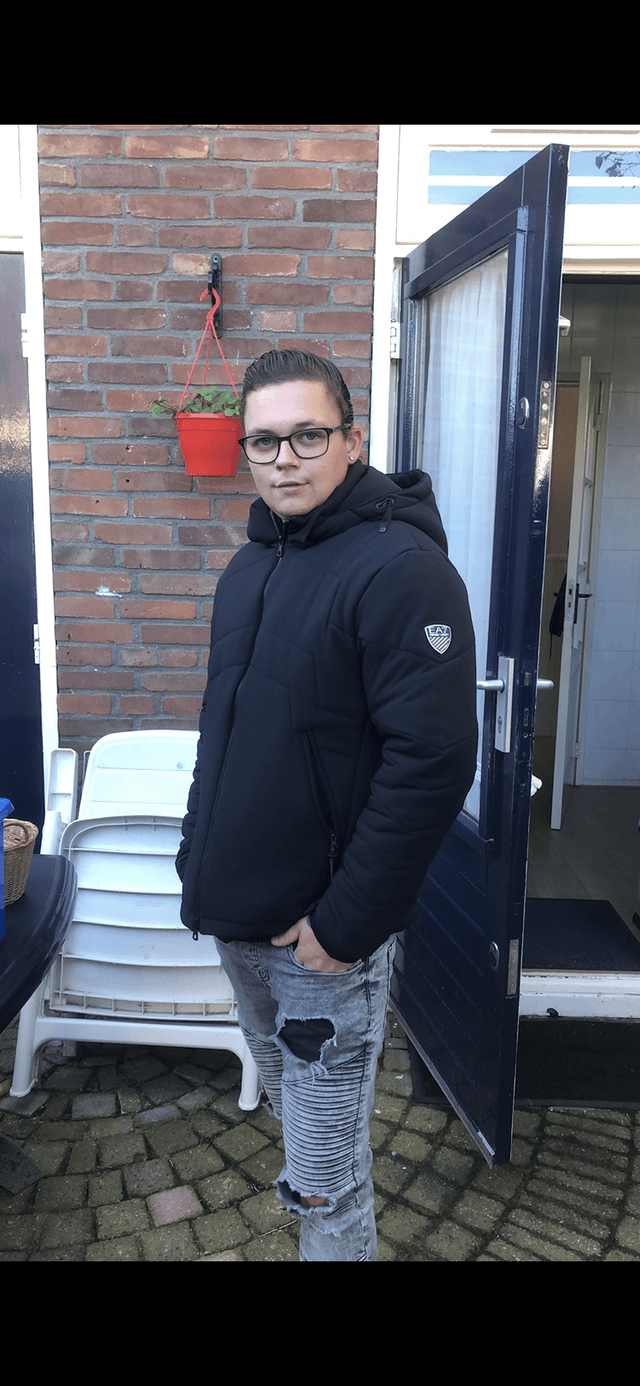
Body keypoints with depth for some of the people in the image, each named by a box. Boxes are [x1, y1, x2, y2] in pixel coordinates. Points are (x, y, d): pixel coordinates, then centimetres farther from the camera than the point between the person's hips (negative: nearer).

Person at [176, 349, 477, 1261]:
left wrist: (346, 924, -21)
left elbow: (432, 763, -23)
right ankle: (314, 1210, 49)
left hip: (324, 936, -8)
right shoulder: (249, 567, 9)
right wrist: (199, 854, 11)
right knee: (291, 1108, 26)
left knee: (325, 1180, 7)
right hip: (235, 918, 8)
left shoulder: (400, 568, -18)